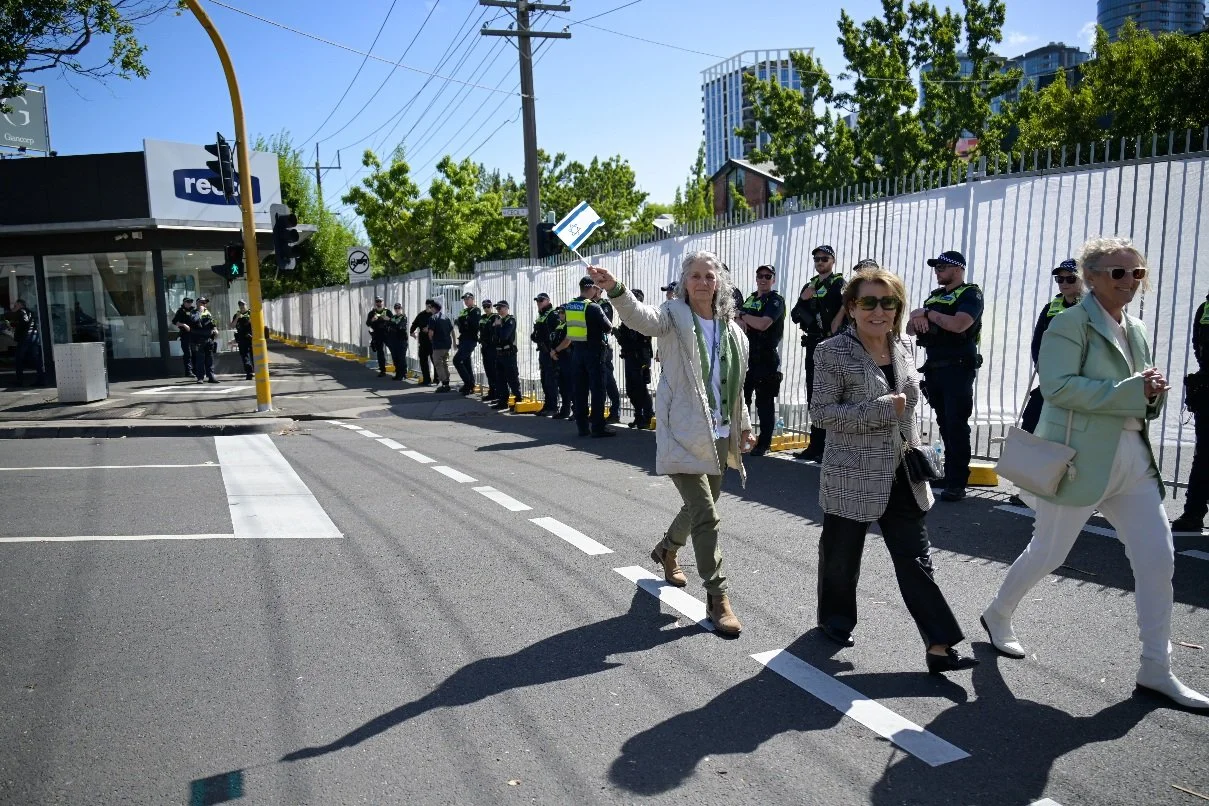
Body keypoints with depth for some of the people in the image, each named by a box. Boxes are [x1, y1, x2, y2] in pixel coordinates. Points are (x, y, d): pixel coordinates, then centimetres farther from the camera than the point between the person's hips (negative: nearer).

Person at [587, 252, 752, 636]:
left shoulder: (733, 329, 10)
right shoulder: (675, 315, -7)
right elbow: (642, 317, -30)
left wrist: (743, 425, 22)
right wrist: (615, 290, -49)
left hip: (720, 435, 7)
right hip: (684, 434, -7)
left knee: (700, 508, 21)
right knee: (705, 514, -10)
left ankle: (666, 550, 50)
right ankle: (717, 597, 3)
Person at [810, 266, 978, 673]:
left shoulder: (901, 349, 7)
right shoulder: (833, 352, -12)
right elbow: (821, 412, -15)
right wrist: (880, 410, -23)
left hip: (901, 476, 6)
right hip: (853, 476, -5)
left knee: (916, 559, 4)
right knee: (842, 553, 10)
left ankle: (939, 646, 8)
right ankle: (834, 620, 33)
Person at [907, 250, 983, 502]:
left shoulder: (970, 294, -4)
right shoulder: (935, 296, 19)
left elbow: (958, 324, -23)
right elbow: (910, 329, 16)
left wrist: (928, 313, -10)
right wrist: (917, 320, -7)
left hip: (958, 369, -7)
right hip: (934, 368, 7)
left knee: (956, 425, -8)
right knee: (944, 424, 11)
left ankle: (957, 483, -6)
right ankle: (948, 474, 18)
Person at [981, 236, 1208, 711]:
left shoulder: (1136, 331, 16)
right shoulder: (1071, 324, -9)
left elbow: (1142, 399, 22)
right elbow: (1058, 385, -22)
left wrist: (1153, 396, -1)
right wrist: (1130, 391, -22)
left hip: (1133, 459, 7)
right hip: (1080, 458, -7)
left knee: (1158, 560, 2)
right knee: (1047, 554, 7)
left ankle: (1156, 671, 12)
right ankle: (998, 616, 32)